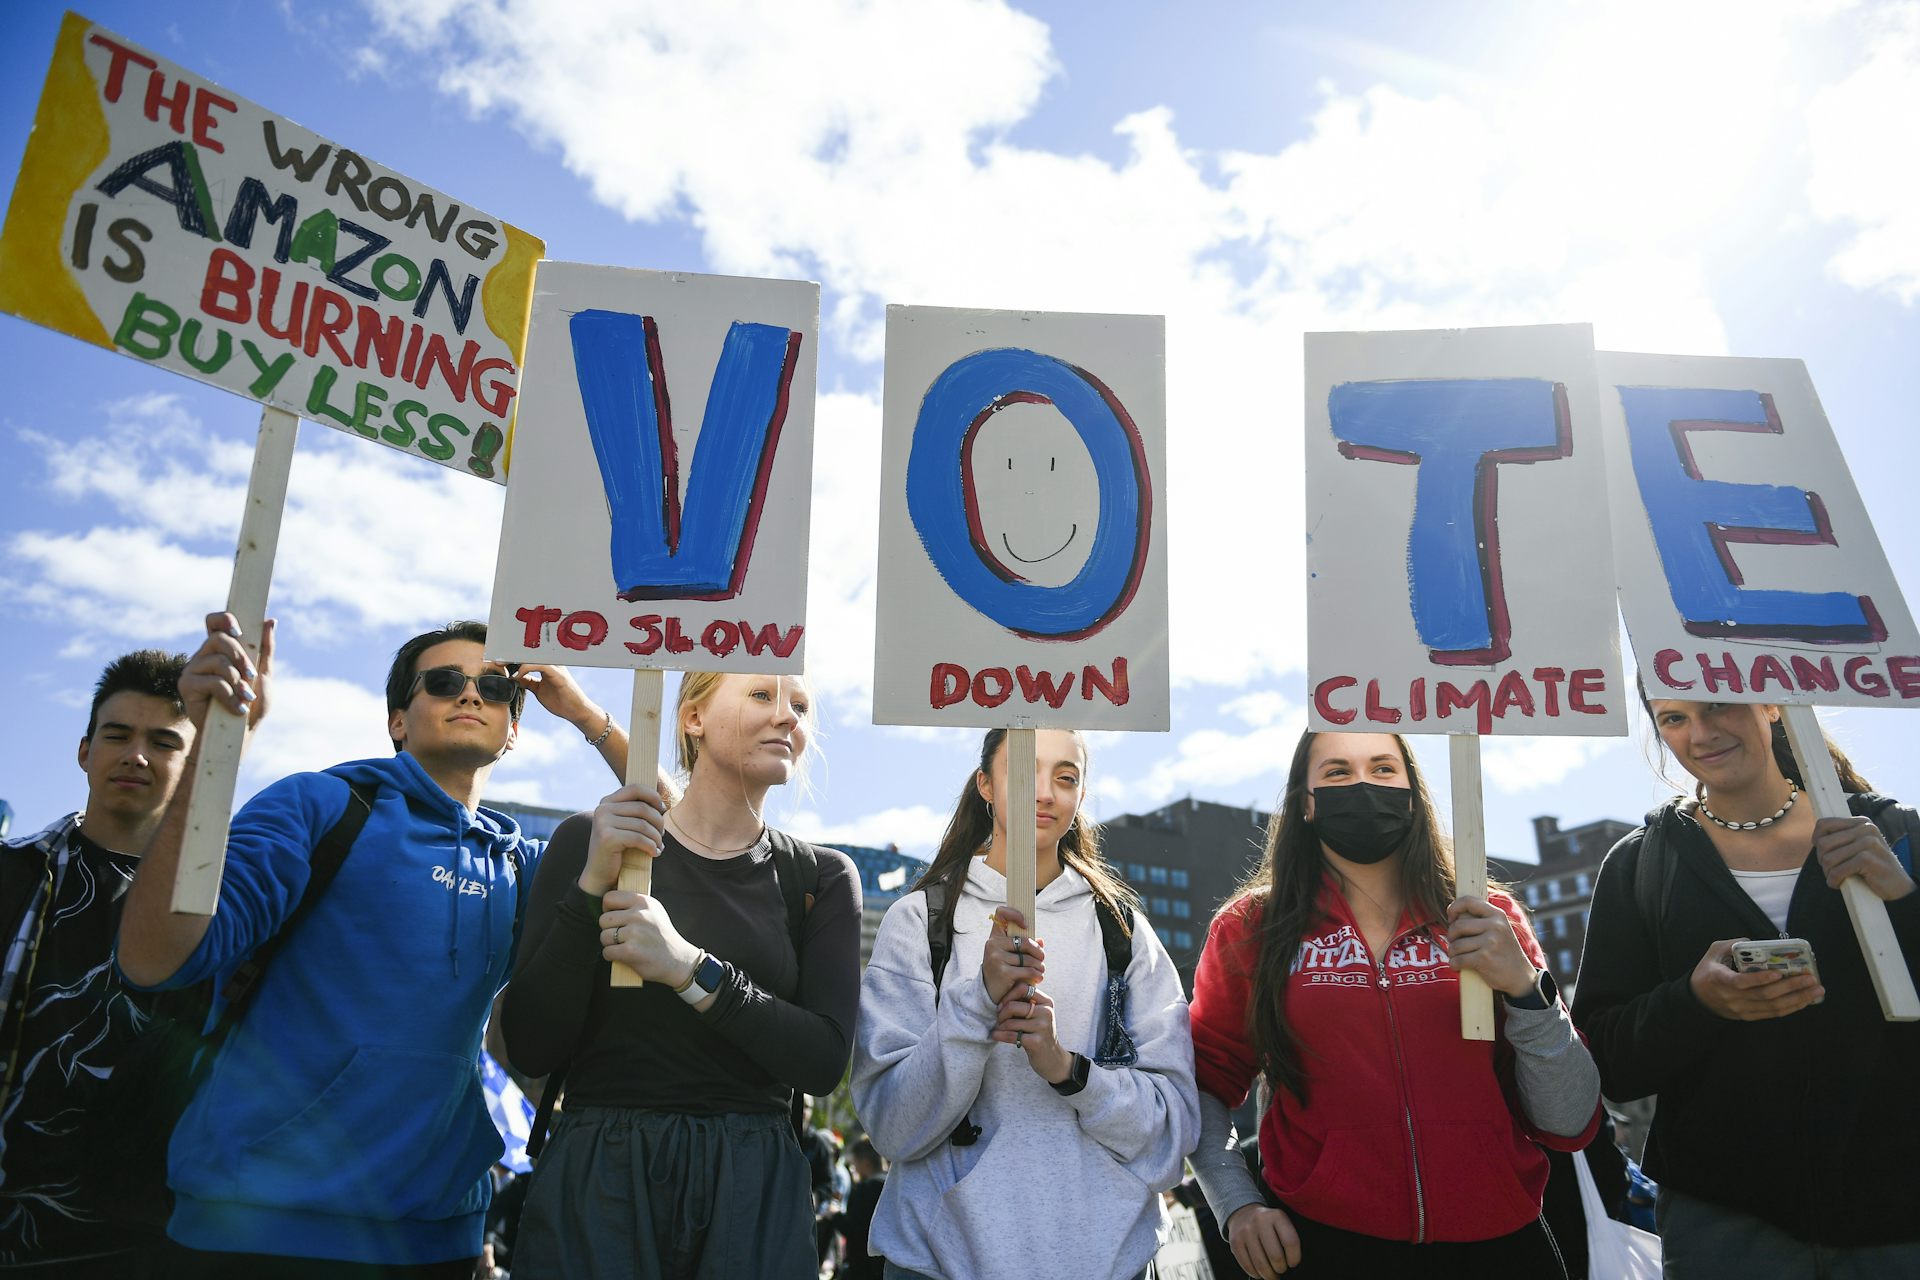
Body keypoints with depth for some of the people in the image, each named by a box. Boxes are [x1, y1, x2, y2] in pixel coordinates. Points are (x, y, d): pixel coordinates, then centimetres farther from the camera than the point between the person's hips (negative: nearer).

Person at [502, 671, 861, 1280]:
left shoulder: (823, 877, 2)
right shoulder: (590, 842, -2)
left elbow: (824, 1062, -9)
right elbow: (531, 1050, -7)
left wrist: (692, 972, -22)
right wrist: (593, 886, -18)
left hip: (753, 1188, 2)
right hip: (595, 1180, -1)